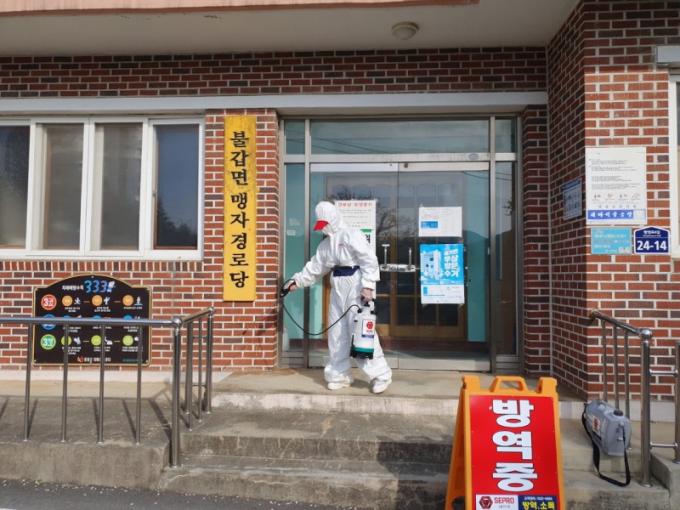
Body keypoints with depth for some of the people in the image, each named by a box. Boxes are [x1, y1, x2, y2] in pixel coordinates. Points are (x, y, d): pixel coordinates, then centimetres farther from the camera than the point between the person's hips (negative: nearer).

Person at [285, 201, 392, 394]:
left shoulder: (352, 235, -9)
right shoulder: (326, 244, 17)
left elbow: (370, 261, -17)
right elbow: (315, 267, 22)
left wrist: (368, 286, -23)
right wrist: (297, 281, 17)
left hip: (356, 288, -8)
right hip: (338, 289, 8)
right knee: (337, 332, 9)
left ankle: (380, 374, 0)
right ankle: (339, 374, 20)